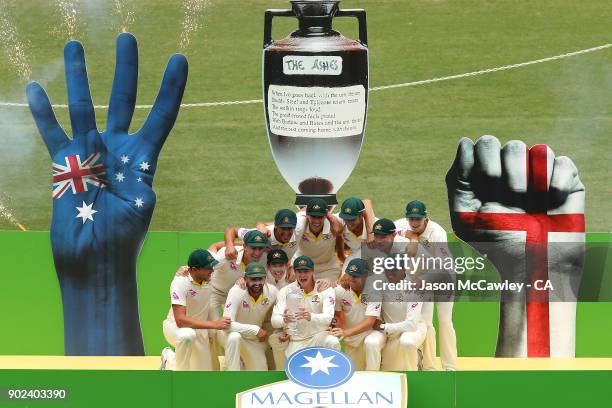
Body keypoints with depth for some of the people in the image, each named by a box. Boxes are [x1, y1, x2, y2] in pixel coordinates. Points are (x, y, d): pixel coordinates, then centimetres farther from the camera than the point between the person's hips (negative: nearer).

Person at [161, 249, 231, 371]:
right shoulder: (180, 283, -31)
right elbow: (180, 320, -38)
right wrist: (213, 324, -44)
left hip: (199, 330, 6)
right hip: (175, 327, -6)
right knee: (187, 335, -43)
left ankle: (171, 359, 36)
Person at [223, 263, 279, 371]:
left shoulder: (272, 292, -16)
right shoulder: (236, 292, -28)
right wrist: (256, 330, -37)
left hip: (256, 340, 4)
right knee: (234, 337, -39)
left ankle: (244, 361, 34)